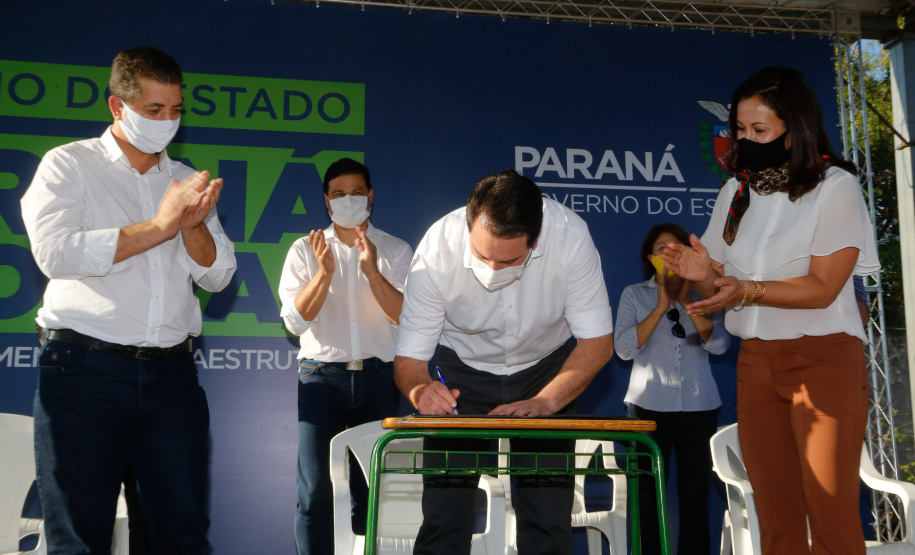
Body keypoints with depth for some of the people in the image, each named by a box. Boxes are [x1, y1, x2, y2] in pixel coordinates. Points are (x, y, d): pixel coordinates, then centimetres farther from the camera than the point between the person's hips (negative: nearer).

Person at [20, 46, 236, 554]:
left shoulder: (186, 181, 17)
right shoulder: (69, 164, 5)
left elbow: (217, 275, 12)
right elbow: (55, 252, -12)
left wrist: (193, 224, -8)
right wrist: (159, 226, -10)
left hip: (171, 373, 4)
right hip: (84, 369, -3)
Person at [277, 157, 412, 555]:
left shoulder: (395, 251, 8)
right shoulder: (306, 250, 8)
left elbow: (407, 318, -4)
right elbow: (295, 320, -2)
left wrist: (371, 271, -16)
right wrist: (324, 272, -15)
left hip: (379, 377, 1)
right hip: (322, 376, -1)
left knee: (372, 489, 6)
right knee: (315, 490, -9)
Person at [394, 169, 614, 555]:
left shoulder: (570, 236, -27)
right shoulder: (437, 249, -26)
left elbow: (597, 341, -18)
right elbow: (409, 356, -18)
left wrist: (545, 402, -32)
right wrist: (420, 391, -40)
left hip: (544, 370, 0)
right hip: (463, 370, 0)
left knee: (548, 521, -7)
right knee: (443, 512, -9)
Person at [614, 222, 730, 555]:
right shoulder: (634, 294, 7)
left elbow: (719, 344, -4)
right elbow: (624, 348, -6)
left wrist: (688, 302, -13)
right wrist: (661, 307, -11)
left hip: (699, 406, 1)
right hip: (650, 406, -1)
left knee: (695, 498, 3)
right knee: (648, 498, 2)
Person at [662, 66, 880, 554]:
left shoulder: (835, 186, -6)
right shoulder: (736, 192, 10)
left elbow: (822, 287, -13)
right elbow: (722, 283, 11)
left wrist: (746, 290, -26)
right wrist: (705, 273, -13)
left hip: (823, 356, -5)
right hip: (756, 359, 5)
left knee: (831, 513, -6)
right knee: (775, 514, 6)